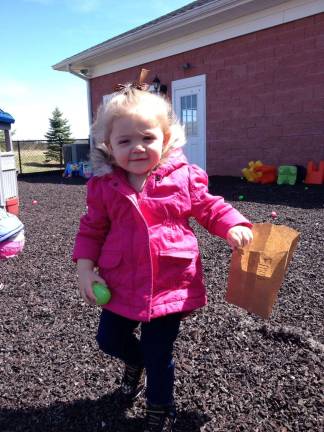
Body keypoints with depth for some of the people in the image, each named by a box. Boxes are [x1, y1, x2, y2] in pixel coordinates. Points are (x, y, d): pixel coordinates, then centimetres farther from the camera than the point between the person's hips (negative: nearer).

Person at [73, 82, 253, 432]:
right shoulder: (104, 186, -4)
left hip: (170, 284, -2)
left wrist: (234, 227, -15)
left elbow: (210, 208, 3)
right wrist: (85, 269, -4)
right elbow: (92, 228, 4)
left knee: (159, 354, 12)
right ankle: (135, 362, 56)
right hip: (121, 284, 3)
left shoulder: (184, 178, -8)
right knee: (109, 340, 18)